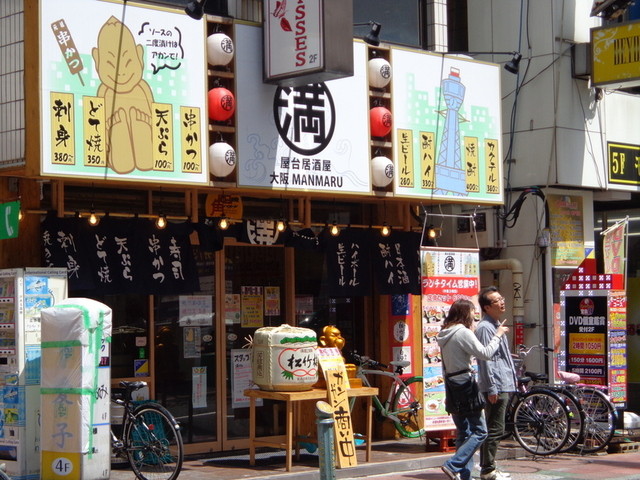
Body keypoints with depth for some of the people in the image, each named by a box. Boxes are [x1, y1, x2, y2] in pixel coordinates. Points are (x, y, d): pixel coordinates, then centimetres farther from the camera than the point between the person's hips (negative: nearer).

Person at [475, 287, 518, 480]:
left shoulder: (497, 324, 18)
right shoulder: (485, 327, -14)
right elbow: (486, 359, -19)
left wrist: (513, 376, 25)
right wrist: (492, 388, -22)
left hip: (504, 384, 10)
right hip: (496, 387, -10)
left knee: (493, 429, 13)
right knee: (495, 430, -8)